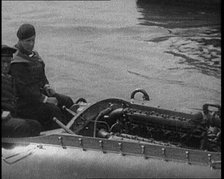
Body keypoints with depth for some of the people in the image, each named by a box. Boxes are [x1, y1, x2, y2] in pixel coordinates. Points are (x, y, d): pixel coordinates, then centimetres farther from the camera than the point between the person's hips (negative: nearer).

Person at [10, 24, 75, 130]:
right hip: (24, 103, -10)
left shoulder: (34, 55, 12)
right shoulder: (17, 63, -19)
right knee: (52, 109, -27)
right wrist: (45, 99, -22)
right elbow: (23, 88, -24)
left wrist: (46, 86, 3)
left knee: (67, 101, -1)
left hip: (38, 93, 10)